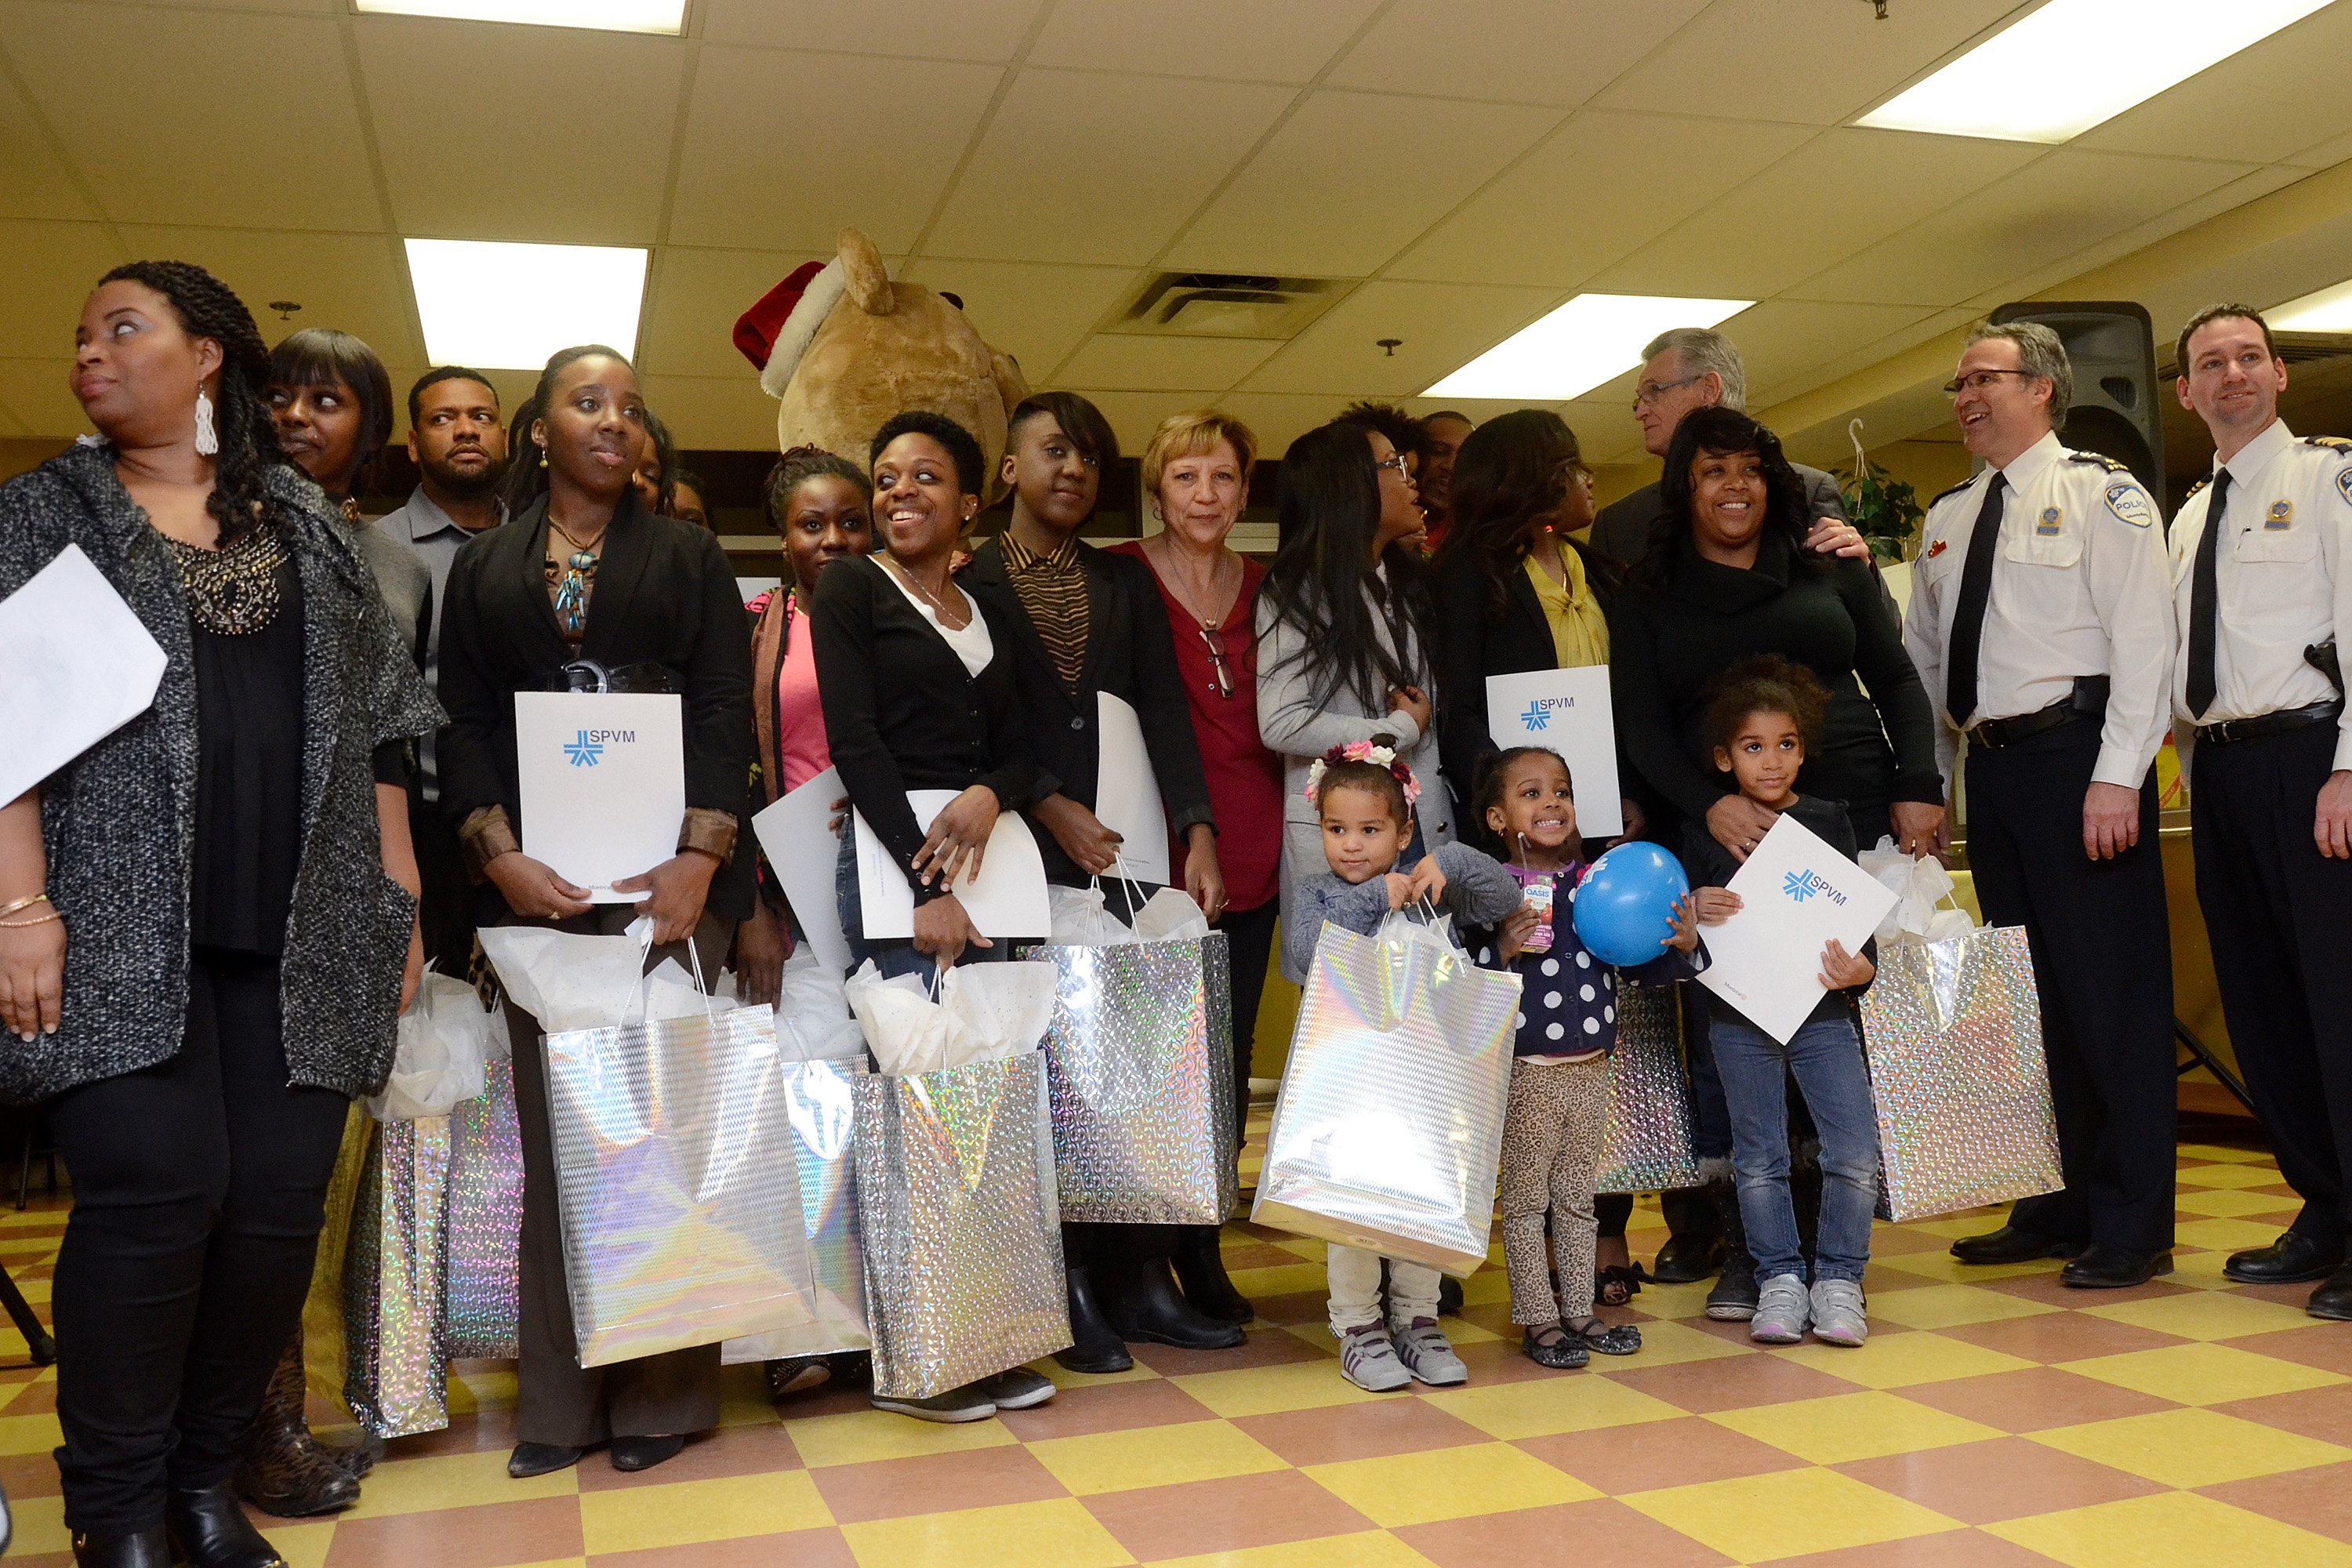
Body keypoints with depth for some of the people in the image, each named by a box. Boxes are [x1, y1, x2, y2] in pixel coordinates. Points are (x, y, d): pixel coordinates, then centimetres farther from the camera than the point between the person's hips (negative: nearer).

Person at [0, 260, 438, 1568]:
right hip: (123, 912, -2)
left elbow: (375, 715, 15)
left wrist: (399, 892, 9)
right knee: (154, 1188, -12)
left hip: (299, 924, 2)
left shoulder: (307, 522, 16)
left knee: (281, 1201, -2)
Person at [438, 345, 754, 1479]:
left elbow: (725, 708, 1)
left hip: (666, 872, -1)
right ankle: (560, 1398, 9)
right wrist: (499, 856, -8)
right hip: (534, 876, 1)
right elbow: (465, 721, 7)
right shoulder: (483, 567, 16)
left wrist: (701, 857, -12)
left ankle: (662, 1390, 7)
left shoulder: (688, 556, 12)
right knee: (553, 1127, 2)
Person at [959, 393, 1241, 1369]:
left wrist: (1197, 832, -5)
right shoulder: (967, 585, 5)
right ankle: (1073, 1288, 5)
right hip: (1028, 858, -3)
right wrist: (1051, 808, -13)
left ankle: (1144, 1277, 8)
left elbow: (1166, 712, 6)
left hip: (1130, 848, 3)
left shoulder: (1128, 584, 16)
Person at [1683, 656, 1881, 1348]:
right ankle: (1779, 1278, 22)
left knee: (1856, 1154, -4)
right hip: (1739, 1017, -1)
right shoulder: (1703, 831, 1)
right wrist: (1695, 913, -19)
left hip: (1823, 1011, 1)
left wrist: (1860, 967, -14)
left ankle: (1838, 1278, 13)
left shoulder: (1829, 822, 5)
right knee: (1758, 1158, 7)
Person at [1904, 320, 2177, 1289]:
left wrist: (2117, 776, -18)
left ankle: (2132, 1227, 6)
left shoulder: (2101, 494, -1)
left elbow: (2143, 642, -9)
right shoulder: (1947, 519, 17)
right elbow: (1925, 661, 18)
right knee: (2028, 993, 11)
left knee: (2110, 987, -3)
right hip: (1990, 765, 6)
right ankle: (2058, 1208, 22)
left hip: (2076, 752, -6)